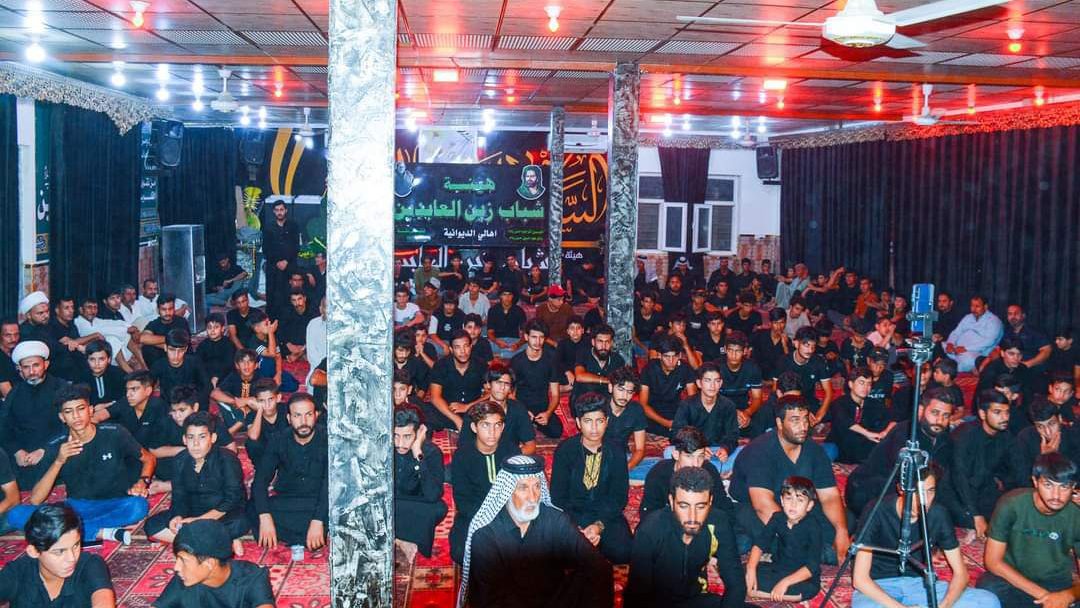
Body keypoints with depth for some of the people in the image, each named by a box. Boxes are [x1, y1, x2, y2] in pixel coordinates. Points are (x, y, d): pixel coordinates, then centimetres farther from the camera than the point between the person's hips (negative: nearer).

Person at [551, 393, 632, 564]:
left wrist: (599, 525, -17)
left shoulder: (616, 451, -1)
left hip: (607, 515, 1)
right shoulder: (565, 450, -5)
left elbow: (620, 497, -1)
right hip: (572, 515, -1)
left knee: (622, 553, -25)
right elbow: (558, 497, -6)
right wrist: (581, 528, -20)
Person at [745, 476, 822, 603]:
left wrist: (786, 582, -29)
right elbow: (760, 543, -4)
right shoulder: (778, 518, -3)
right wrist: (751, 569, -21)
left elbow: (812, 566, -21)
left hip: (802, 576, -4)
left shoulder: (813, 528, -18)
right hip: (777, 569, 4)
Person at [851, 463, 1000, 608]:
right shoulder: (877, 512, -20)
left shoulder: (938, 515, -9)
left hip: (919, 583, 5)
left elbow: (960, 573, -2)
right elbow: (860, 579, -20)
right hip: (880, 587, -5)